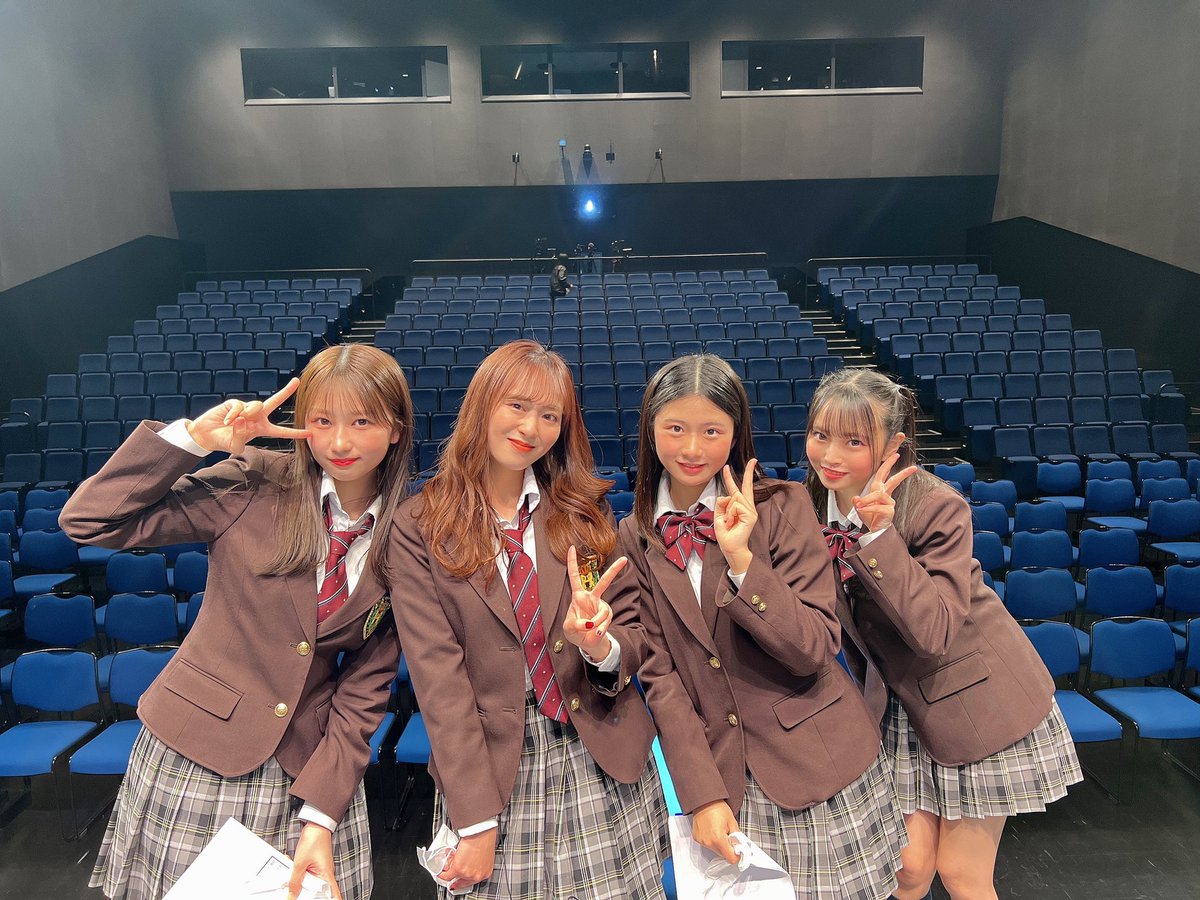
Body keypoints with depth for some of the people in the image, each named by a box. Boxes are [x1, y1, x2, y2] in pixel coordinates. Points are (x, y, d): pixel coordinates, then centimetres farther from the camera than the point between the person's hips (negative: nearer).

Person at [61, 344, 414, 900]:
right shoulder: (254, 485, -11)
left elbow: (366, 686, -6)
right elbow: (88, 522, -12)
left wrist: (321, 813, -11)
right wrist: (194, 437, -21)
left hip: (308, 765, 1)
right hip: (196, 749, -1)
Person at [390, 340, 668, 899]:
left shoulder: (584, 510, 1)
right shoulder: (420, 526, -6)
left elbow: (636, 634, 3)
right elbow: (437, 674, -10)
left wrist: (601, 645, -20)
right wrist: (476, 821, -11)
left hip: (600, 757, 2)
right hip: (489, 763, -1)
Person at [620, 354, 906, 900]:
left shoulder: (783, 507, -10)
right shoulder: (637, 537, -2)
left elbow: (815, 651, -14)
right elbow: (659, 673, -2)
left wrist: (742, 560, -26)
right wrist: (703, 793, -9)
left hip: (817, 764, -1)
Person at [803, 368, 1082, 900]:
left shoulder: (937, 507, -24)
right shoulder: (815, 506, -9)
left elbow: (934, 631, -30)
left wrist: (880, 534, -38)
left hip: (977, 697, -4)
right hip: (910, 704, 4)